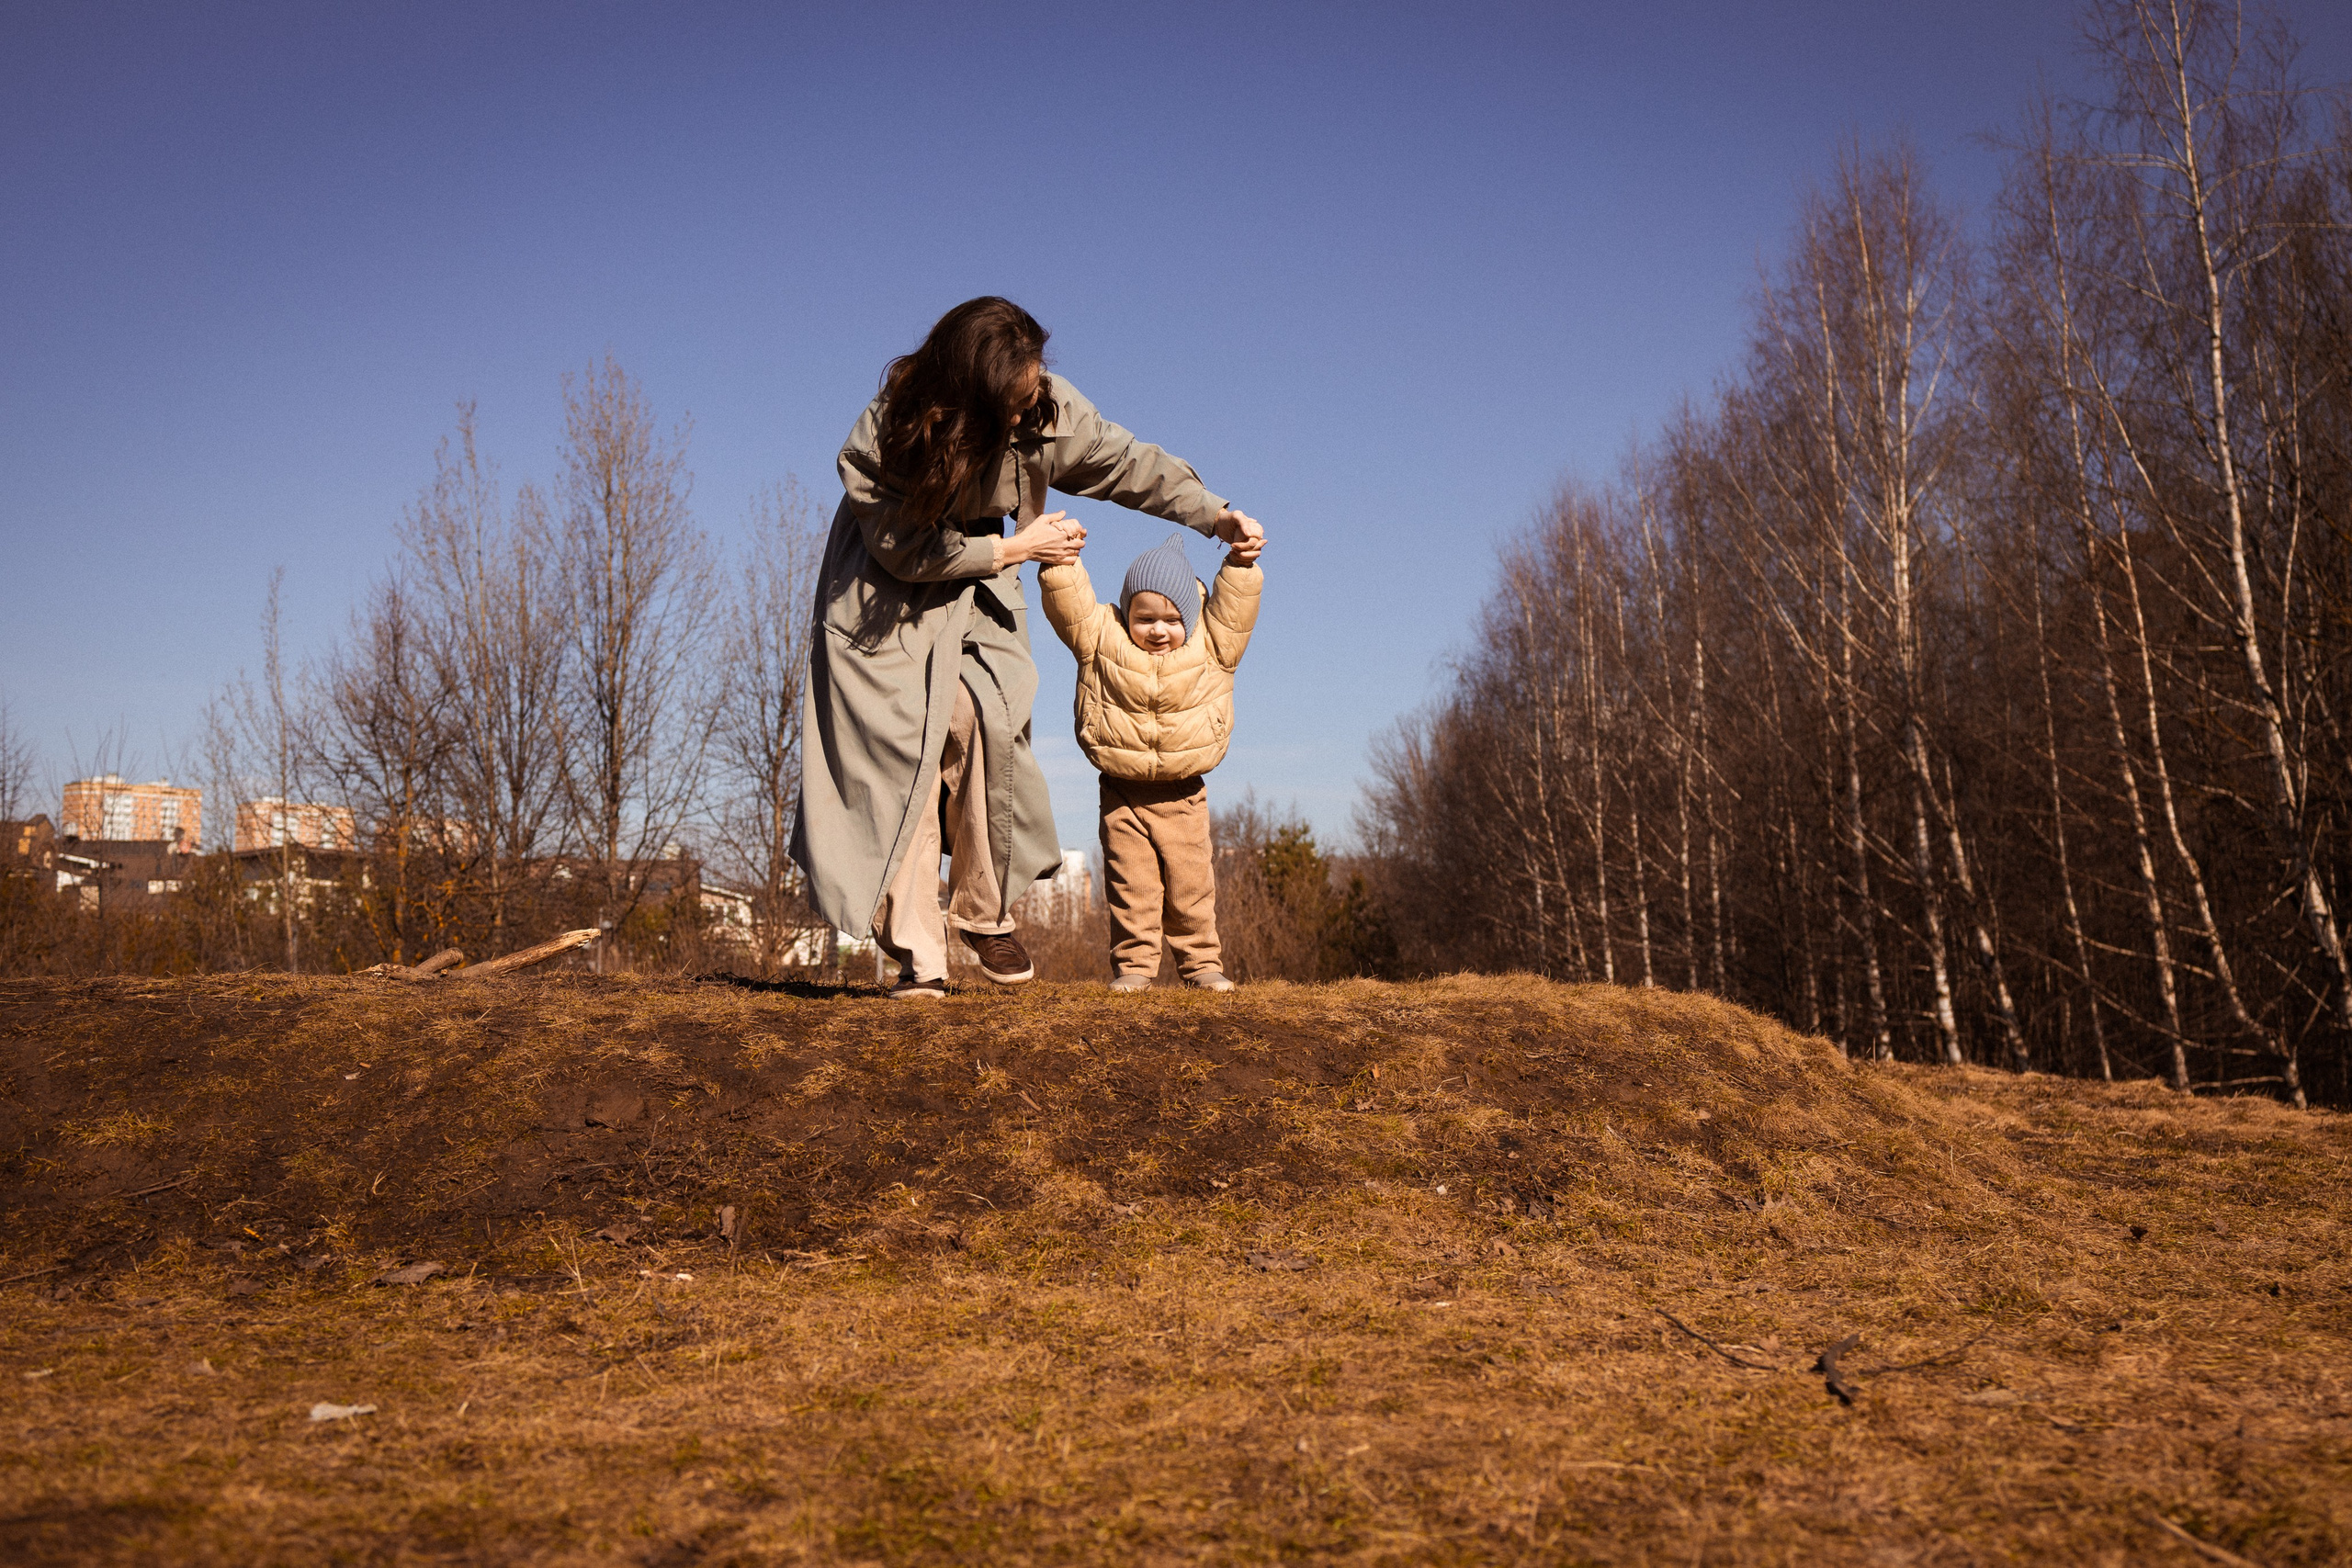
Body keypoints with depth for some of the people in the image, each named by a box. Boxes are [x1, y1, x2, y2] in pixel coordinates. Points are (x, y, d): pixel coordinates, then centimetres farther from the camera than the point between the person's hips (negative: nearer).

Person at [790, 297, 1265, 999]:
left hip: (974, 587, 3)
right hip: (886, 597, -3)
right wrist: (1015, 548, -22)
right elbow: (904, 547, -23)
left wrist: (1215, 515, -2)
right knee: (903, 754, -14)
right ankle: (917, 956, -11)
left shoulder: (1048, 410, -18)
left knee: (985, 726, -21)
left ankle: (985, 911, -2)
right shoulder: (886, 432, -28)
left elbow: (1128, 463, -1)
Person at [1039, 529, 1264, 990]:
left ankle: (1202, 962, 13)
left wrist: (1241, 564, -14)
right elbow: (1069, 603, -7)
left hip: (1183, 794, 1)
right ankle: (1133, 964, 4)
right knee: (1131, 885, -3)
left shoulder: (1211, 646, 1)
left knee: (1191, 883, 3)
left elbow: (1233, 606, -1)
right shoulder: (1103, 640, -2)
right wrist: (1062, 561, -19)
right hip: (1122, 795, -1)